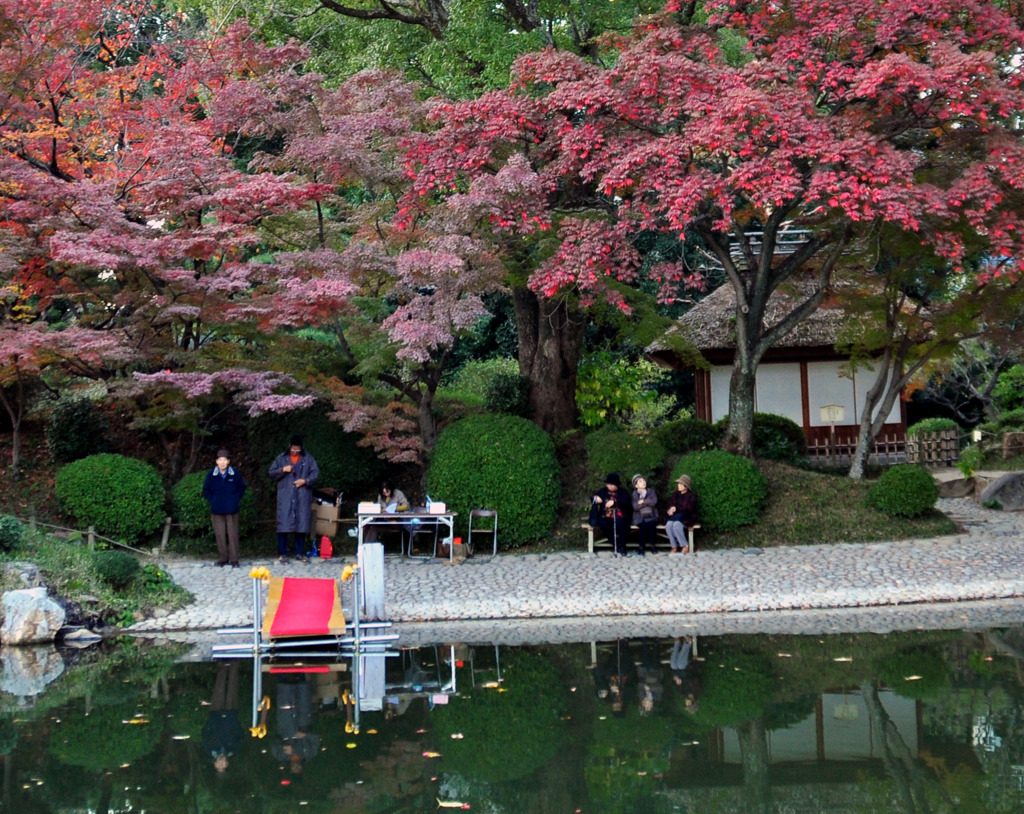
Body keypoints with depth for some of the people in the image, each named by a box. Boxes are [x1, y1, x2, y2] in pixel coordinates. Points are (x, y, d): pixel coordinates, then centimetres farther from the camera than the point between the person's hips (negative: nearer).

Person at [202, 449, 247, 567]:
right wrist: (213, 501, -1)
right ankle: (222, 558, 13)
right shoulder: (211, 474, 1)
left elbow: (241, 488, 9)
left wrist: (235, 499, -2)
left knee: (232, 534, -1)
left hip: (231, 510, -1)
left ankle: (234, 560, 4)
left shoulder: (235, 473, -1)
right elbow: (206, 490, 10)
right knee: (220, 535, 3)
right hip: (217, 510, 1)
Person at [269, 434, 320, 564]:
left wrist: (305, 480, -12)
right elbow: (272, 473, 7)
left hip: (303, 498, 1)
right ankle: (282, 554, 0)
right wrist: (282, 470, -11)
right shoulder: (281, 458, 8)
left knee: (302, 524, 4)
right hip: (285, 498, -1)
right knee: (284, 524, -5)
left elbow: (315, 473, 4)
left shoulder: (308, 459, 8)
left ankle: (299, 552, 14)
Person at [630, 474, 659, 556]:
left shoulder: (651, 491, 11)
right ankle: (641, 546, -23)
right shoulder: (634, 494, 8)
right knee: (643, 525, -32)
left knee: (651, 524, -31)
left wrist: (643, 501, -8)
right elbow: (635, 507, -8)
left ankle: (652, 545, -17)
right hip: (640, 518, -1)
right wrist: (647, 502, -7)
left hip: (651, 516, 1)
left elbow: (654, 502, -8)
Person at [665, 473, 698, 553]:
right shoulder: (675, 494, 12)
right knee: (669, 524, -29)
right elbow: (670, 505, 10)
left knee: (677, 524, -35)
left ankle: (685, 546, -20)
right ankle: (674, 547, -19)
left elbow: (688, 509, -13)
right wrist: (670, 510, -13)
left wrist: (676, 509, -17)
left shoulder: (692, 496, -3)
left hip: (687, 518, -4)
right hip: (675, 517, 4)